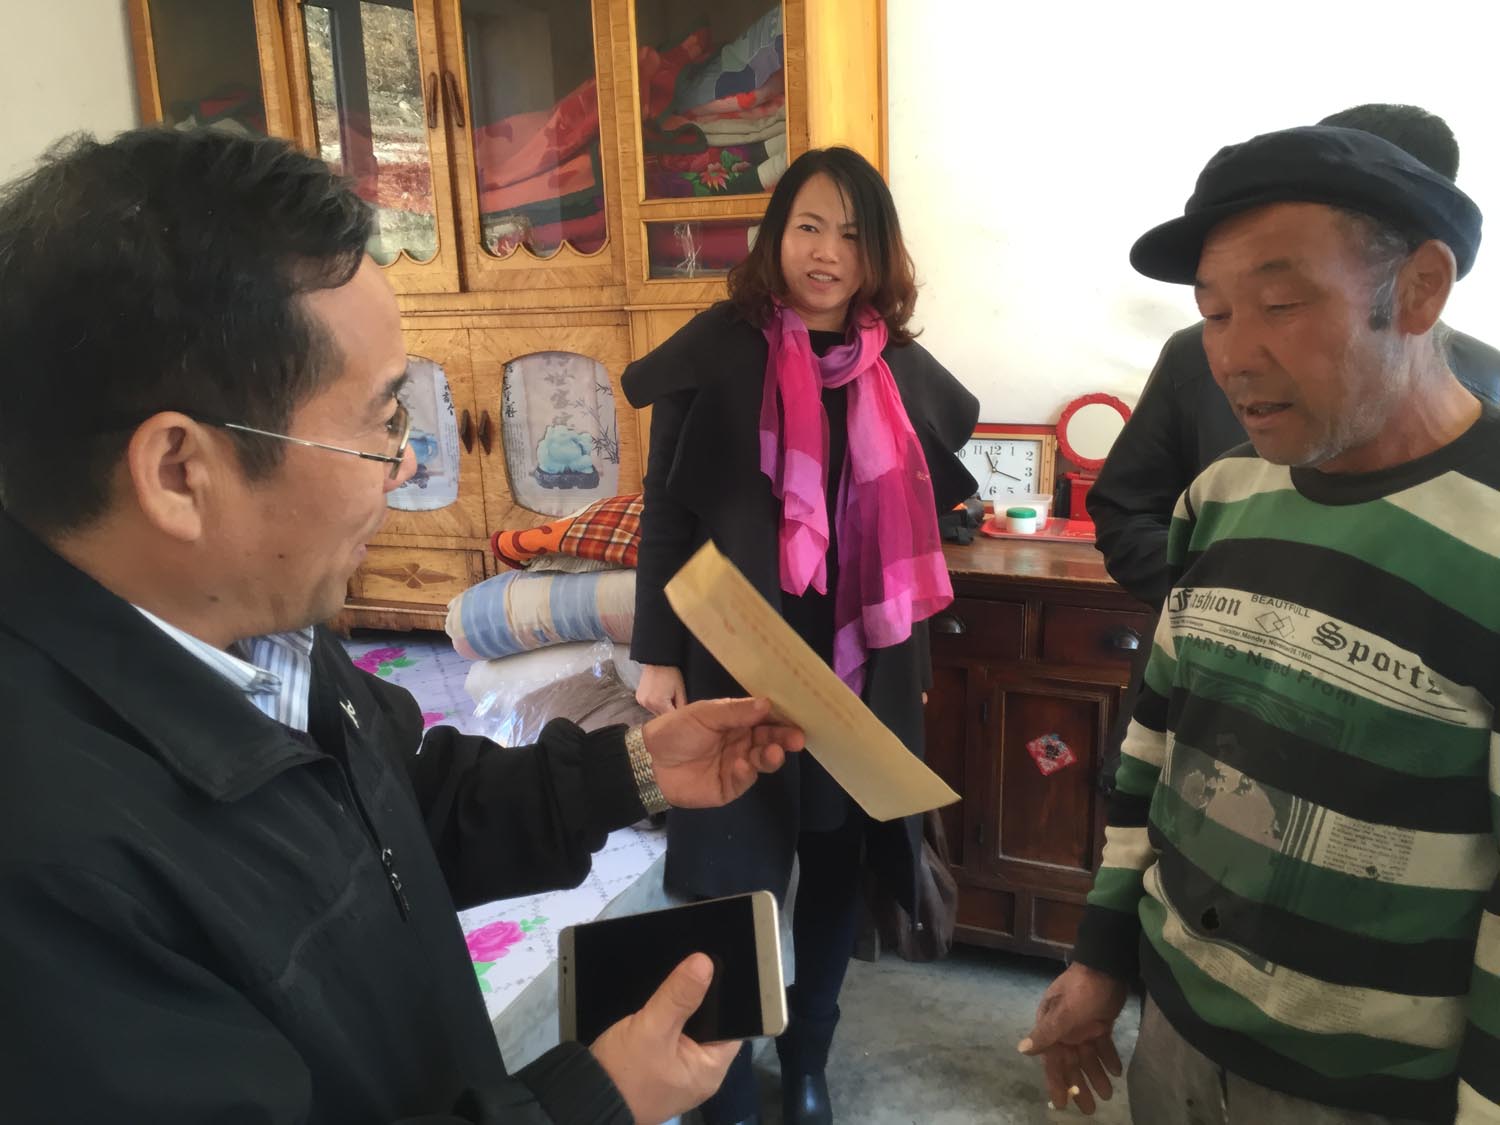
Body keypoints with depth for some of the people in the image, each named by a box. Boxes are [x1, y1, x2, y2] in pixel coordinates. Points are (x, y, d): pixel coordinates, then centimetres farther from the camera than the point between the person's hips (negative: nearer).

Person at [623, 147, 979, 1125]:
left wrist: (913, 653, 14)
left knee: (838, 860, 15)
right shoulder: (718, 349, -8)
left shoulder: (901, 367, 3)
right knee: (738, 877, 5)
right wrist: (659, 654, -8)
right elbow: (667, 511, -6)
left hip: (861, 663, 4)